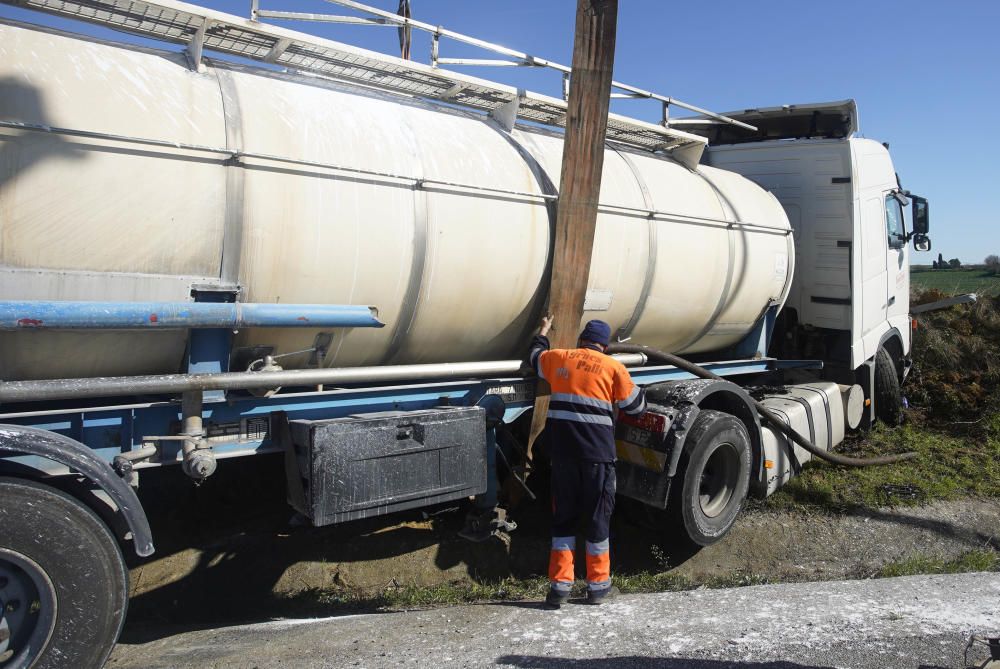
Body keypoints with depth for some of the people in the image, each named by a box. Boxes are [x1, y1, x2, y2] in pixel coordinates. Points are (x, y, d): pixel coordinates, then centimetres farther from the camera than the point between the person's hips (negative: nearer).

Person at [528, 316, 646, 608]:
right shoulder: (613, 367, 0)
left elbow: (535, 356, 31)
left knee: (563, 515, 12)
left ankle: (560, 585, 11)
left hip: (562, 447, 3)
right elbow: (636, 405, 9)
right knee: (598, 516, 10)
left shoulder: (559, 358, 8)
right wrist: (638, 389, 31)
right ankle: (598, 585, 20)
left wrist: (543, 333, 50)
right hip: (597, 451, -2)